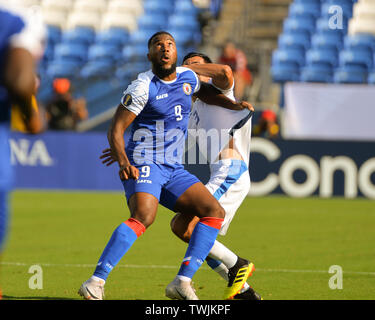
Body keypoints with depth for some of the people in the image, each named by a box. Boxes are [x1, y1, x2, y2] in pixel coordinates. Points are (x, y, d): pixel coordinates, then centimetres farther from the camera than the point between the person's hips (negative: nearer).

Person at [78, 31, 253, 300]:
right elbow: (116, 130, -12)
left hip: (174, 170, 7)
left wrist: (232, 104, 22)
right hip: (144, 164, -7)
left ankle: (182, 283, -12)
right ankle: (95, 283, -35)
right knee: (143, 217, -32)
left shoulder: (187, 77, 11)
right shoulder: (143, 87, -9)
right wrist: (123, 162, -27)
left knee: (215, 212, -6)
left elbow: (205, 92, 36)